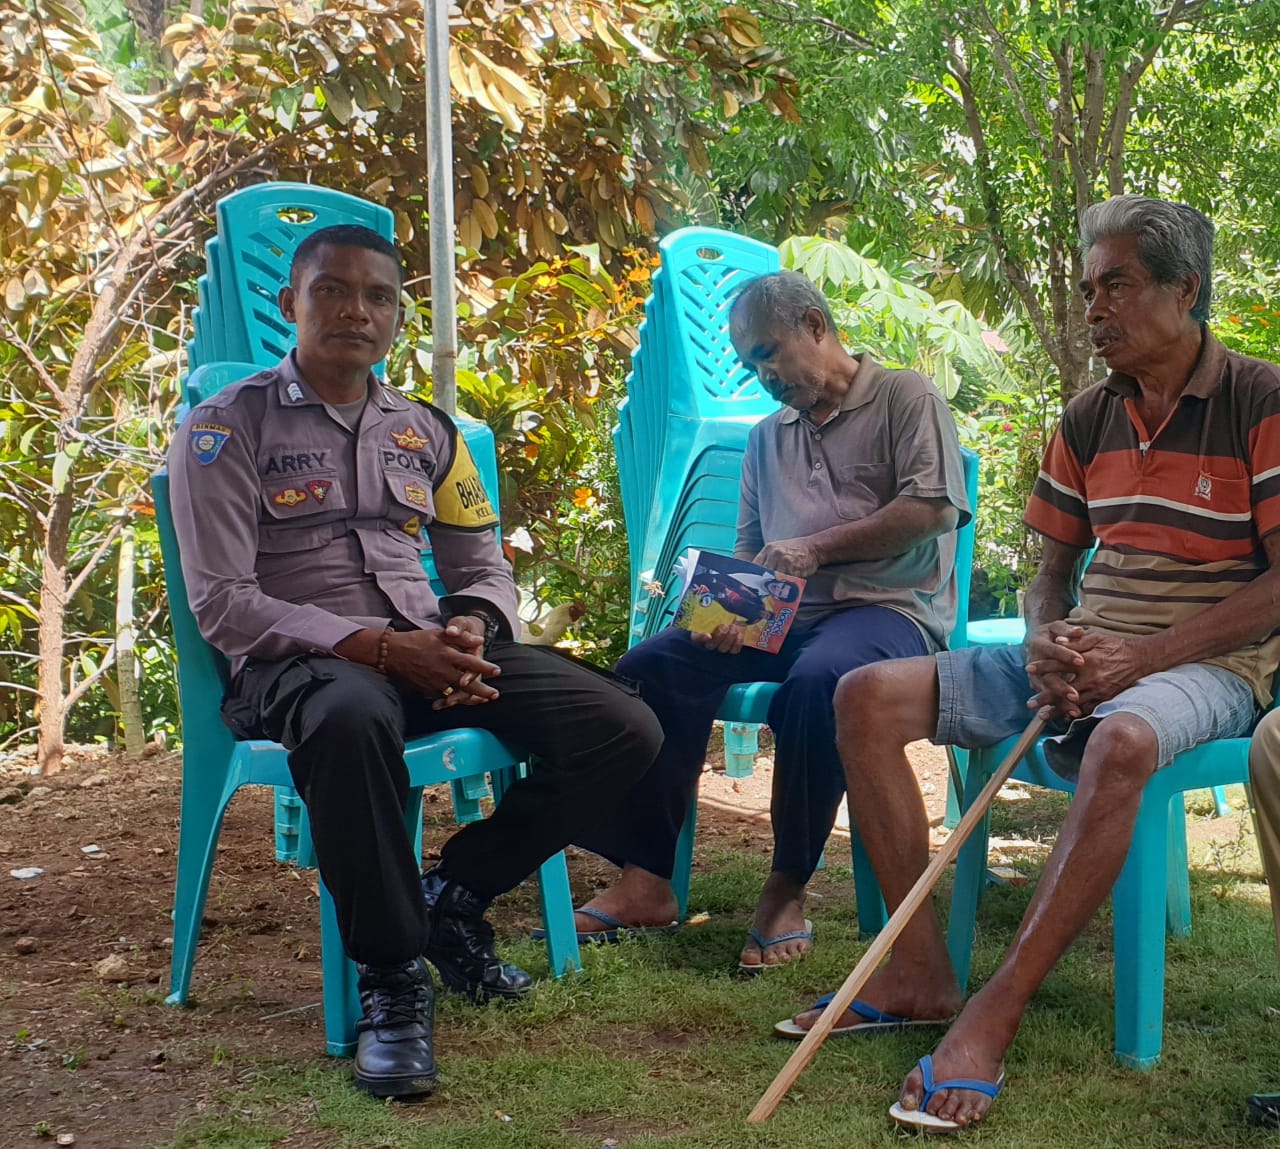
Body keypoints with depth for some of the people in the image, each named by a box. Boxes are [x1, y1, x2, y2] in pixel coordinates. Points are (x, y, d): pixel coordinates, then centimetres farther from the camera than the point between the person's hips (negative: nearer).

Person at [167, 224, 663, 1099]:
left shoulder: (425, 431, 17)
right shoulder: (227, 427, 1)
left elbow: (486, 569, 20)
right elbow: (223, 602, -8)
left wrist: (472, 629, -7)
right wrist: (377, 646, -19)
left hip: (431, 650, 5)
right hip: (301, 663, -5)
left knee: (625, 729, -15)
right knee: (351, 717, -44)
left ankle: (453, 895, 1)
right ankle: (392, 977, -25)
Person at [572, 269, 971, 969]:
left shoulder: (905, 398, 5)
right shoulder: (767, 438, 26)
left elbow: (934, 510, -8)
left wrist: (815, 548, -9)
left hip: (887, 605, -6)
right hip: (782, 620, 7)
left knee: (816, 680, -39)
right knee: (651, 667, -16)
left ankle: (787, 889, -26)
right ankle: (645, 878, -18)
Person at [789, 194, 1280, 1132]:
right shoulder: (1089, 419, 12)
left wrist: (1141, 658, -20)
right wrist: (1046, 645, -7)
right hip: (1084, 658, 7)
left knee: (1121, 742, -42)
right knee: (869, 696, -10)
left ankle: (994, 1017, -36)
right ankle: (922, 973, -12)